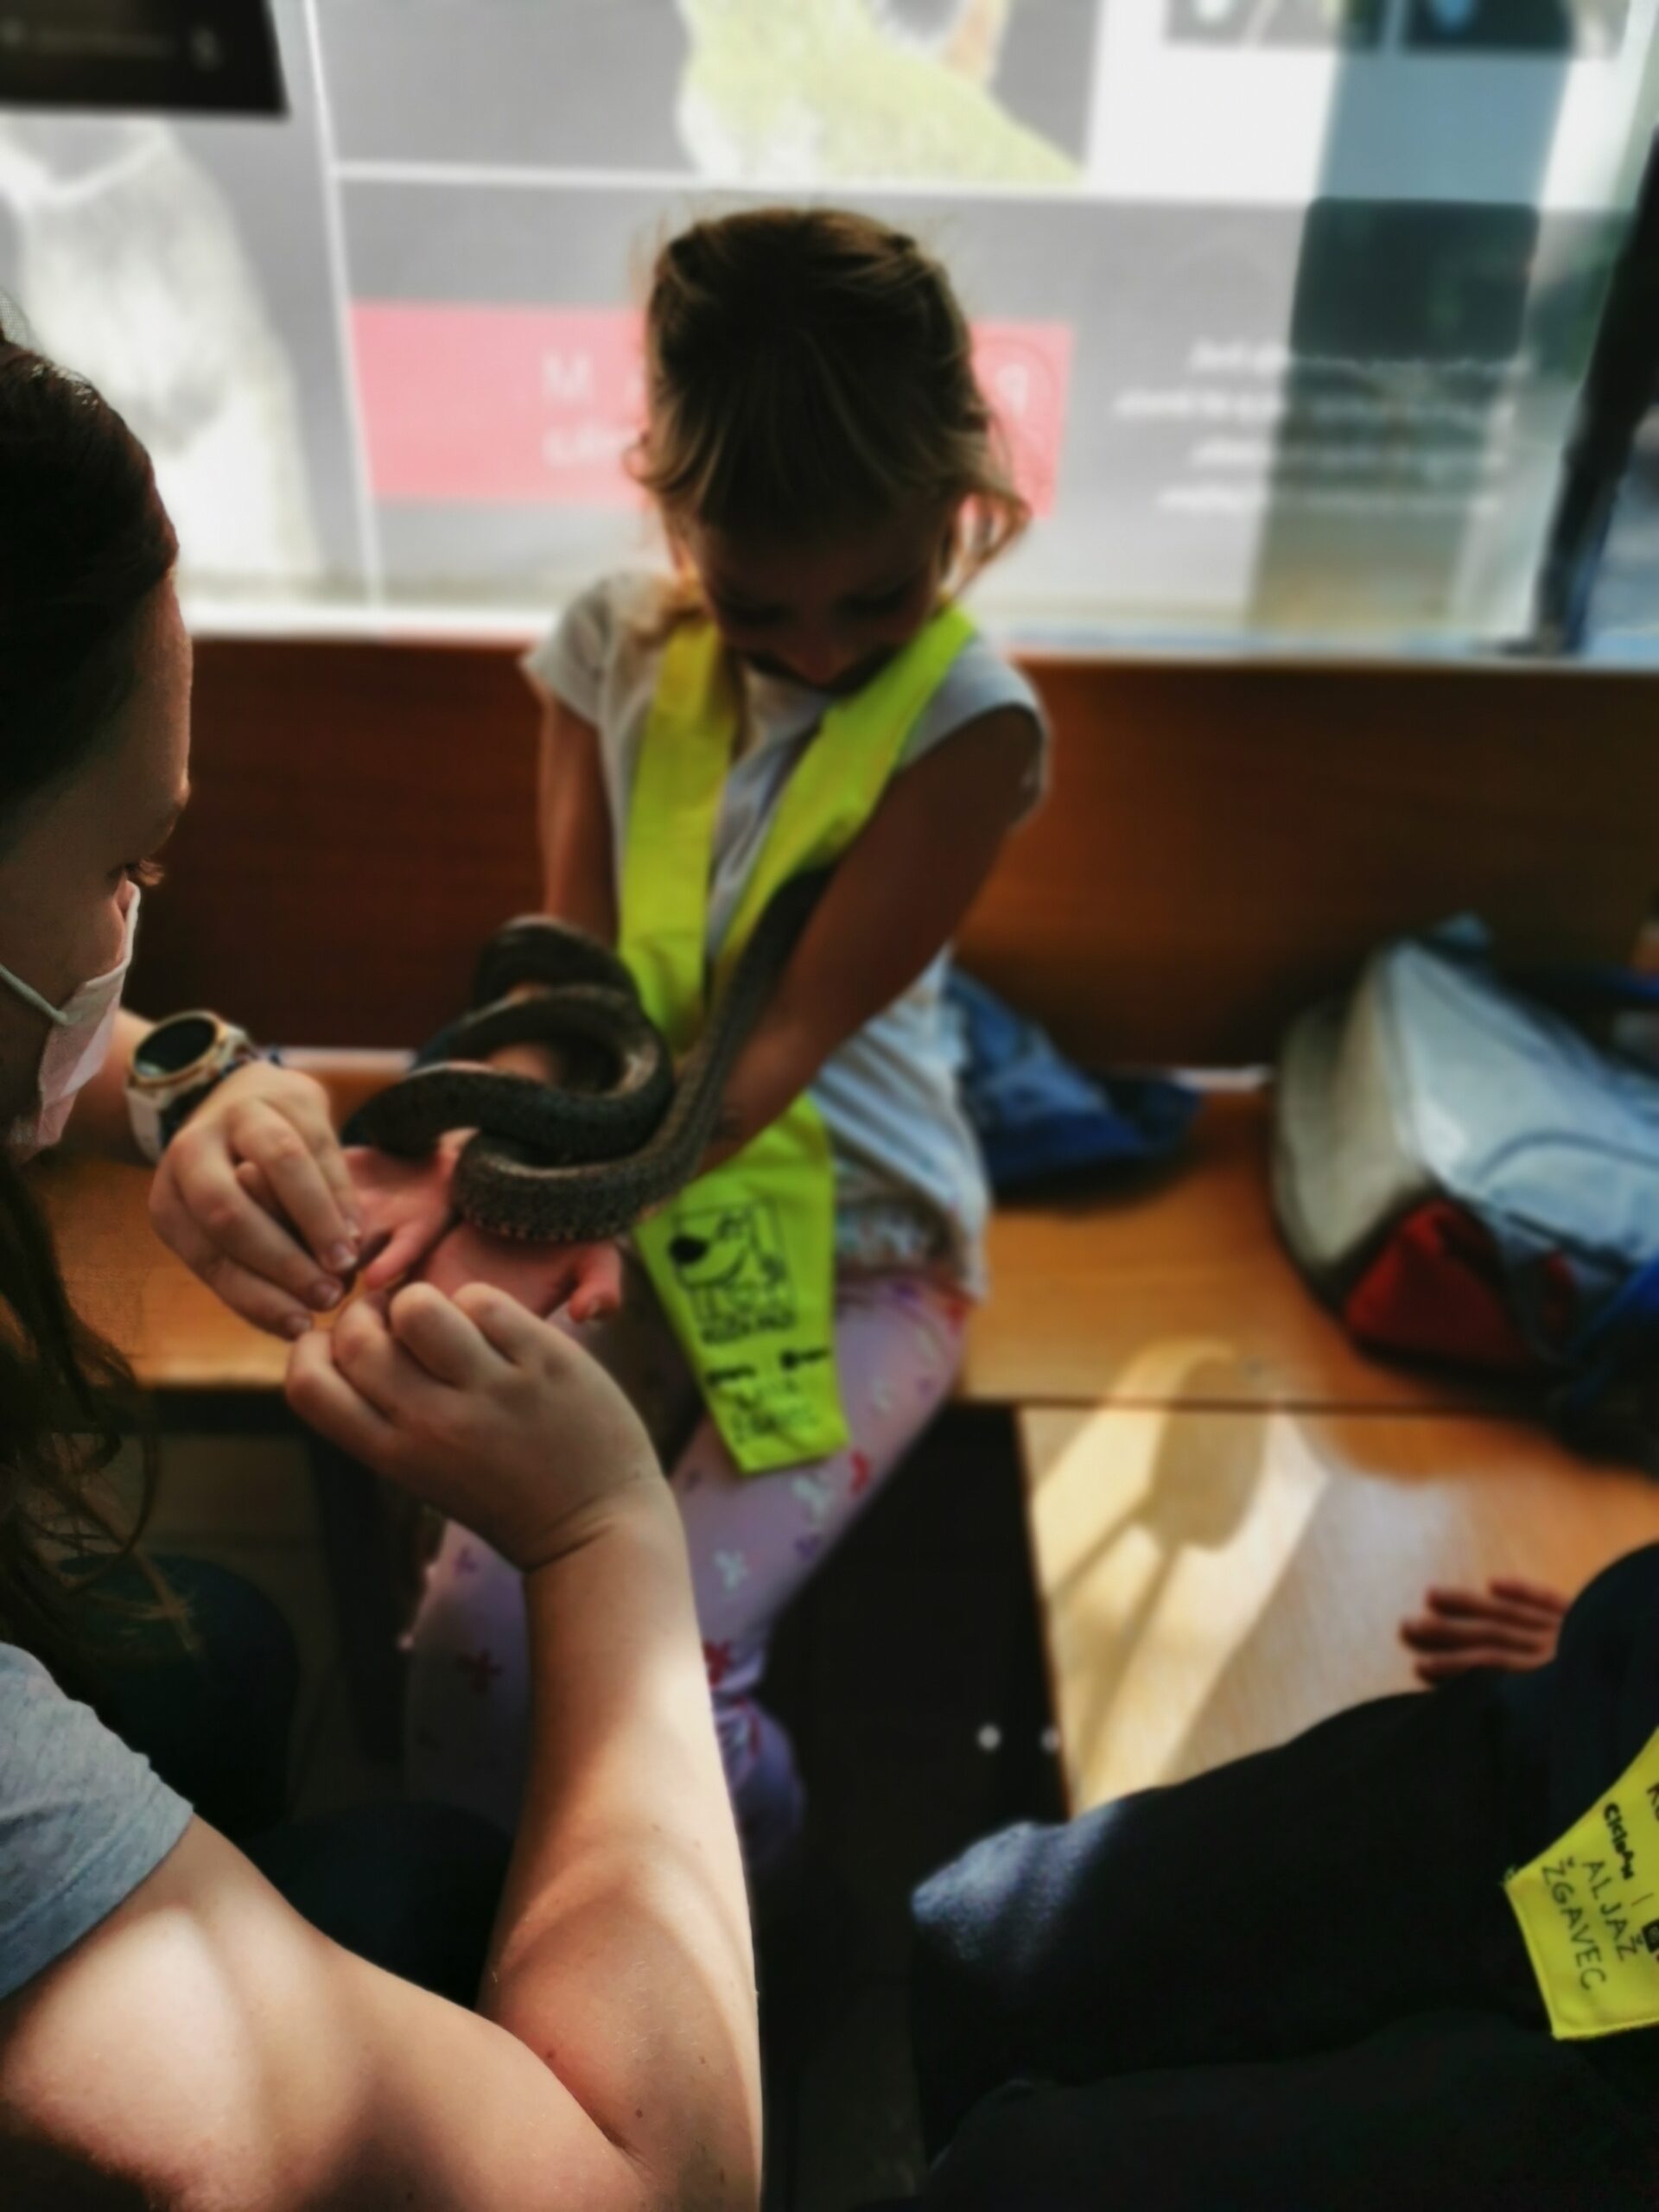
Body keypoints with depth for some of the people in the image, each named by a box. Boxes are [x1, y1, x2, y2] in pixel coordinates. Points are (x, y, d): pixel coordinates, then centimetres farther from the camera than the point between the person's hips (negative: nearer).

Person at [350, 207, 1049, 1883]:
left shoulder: (968, 716, -14)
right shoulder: (613, 646, -4)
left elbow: (784, 1042, -19)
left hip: (854, 1246, -2)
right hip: (634, 1217, 3)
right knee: (474, 1623, -15)